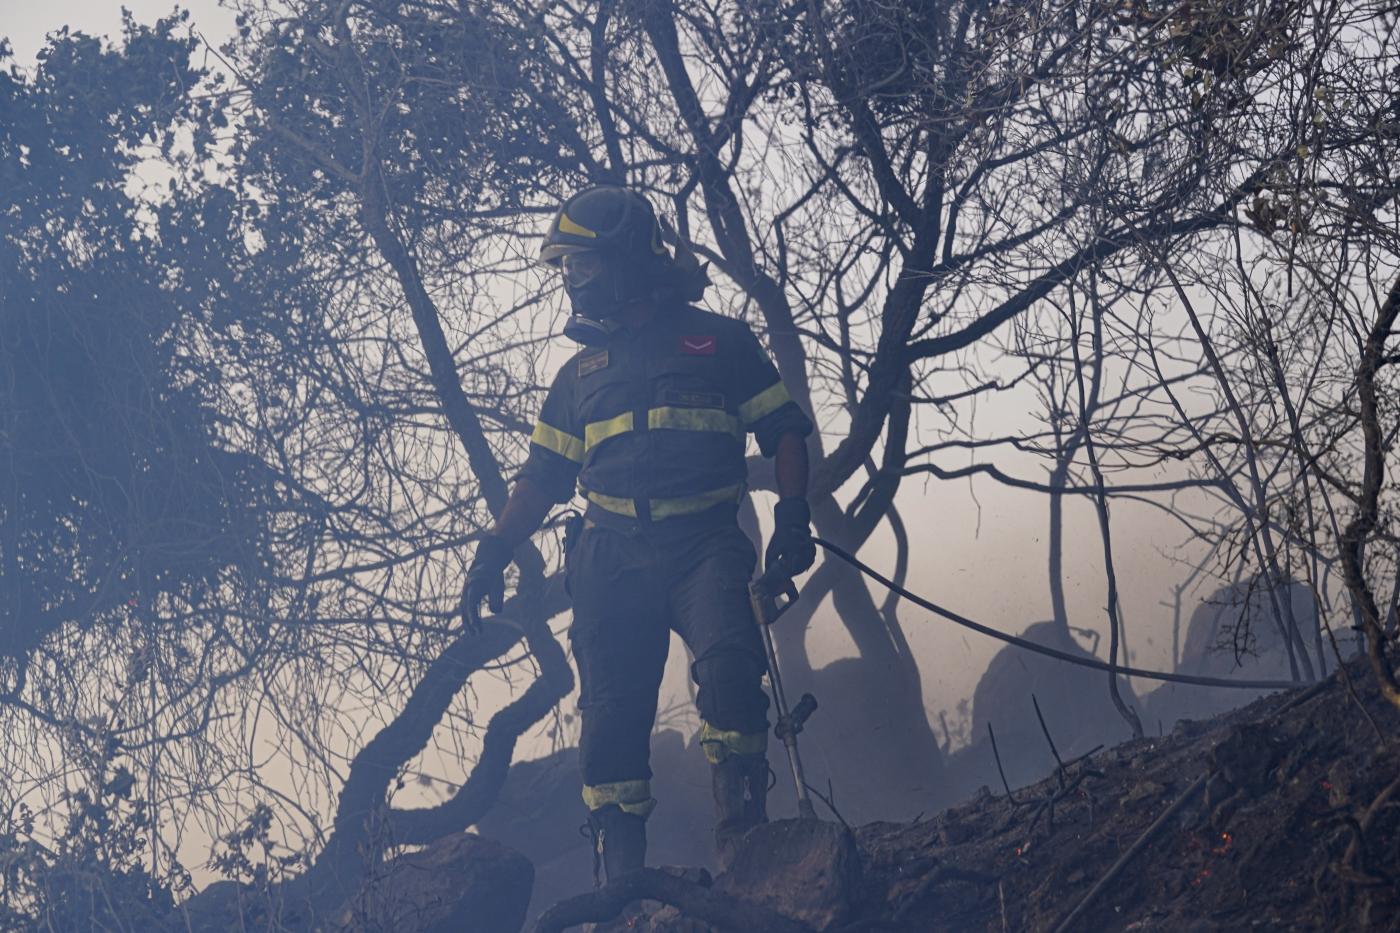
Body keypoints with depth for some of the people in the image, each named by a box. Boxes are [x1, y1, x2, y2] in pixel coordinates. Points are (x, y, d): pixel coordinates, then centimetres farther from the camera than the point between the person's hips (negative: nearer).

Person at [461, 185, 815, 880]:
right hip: (612, 556, 4)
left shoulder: (717, 340, 13)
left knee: (729, 663, -27)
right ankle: (621, 880, 1)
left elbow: (785, 430, 11)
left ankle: (743, 844, -25)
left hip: (702, 543, -3)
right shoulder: (582, 369, 23)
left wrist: (793, 512, -5)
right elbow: (543, 477, 23)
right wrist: (494, 550, 10)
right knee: (612, 708, -4)